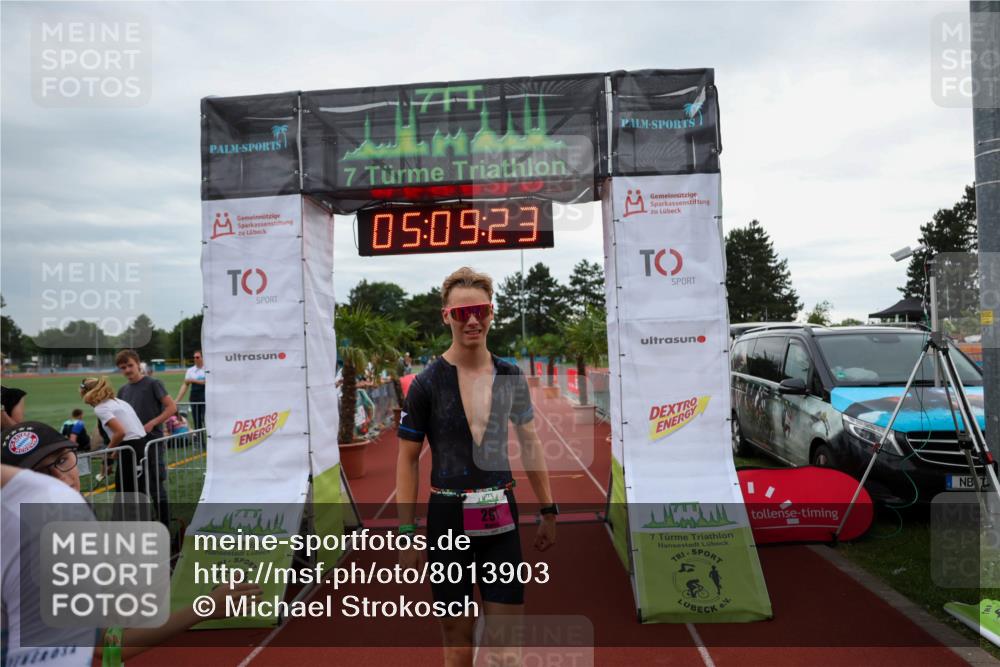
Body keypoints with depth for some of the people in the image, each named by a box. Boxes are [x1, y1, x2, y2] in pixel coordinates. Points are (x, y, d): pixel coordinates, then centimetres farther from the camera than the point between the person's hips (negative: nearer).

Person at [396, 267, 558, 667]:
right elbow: (407, 459, -4)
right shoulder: (427, 383, -8)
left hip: (501, 518, 3)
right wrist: (407, 533, -7)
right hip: (447, 519, -2)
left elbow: (530, 444, 12)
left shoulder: (511, 377, 2)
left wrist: (548, 510, 11)